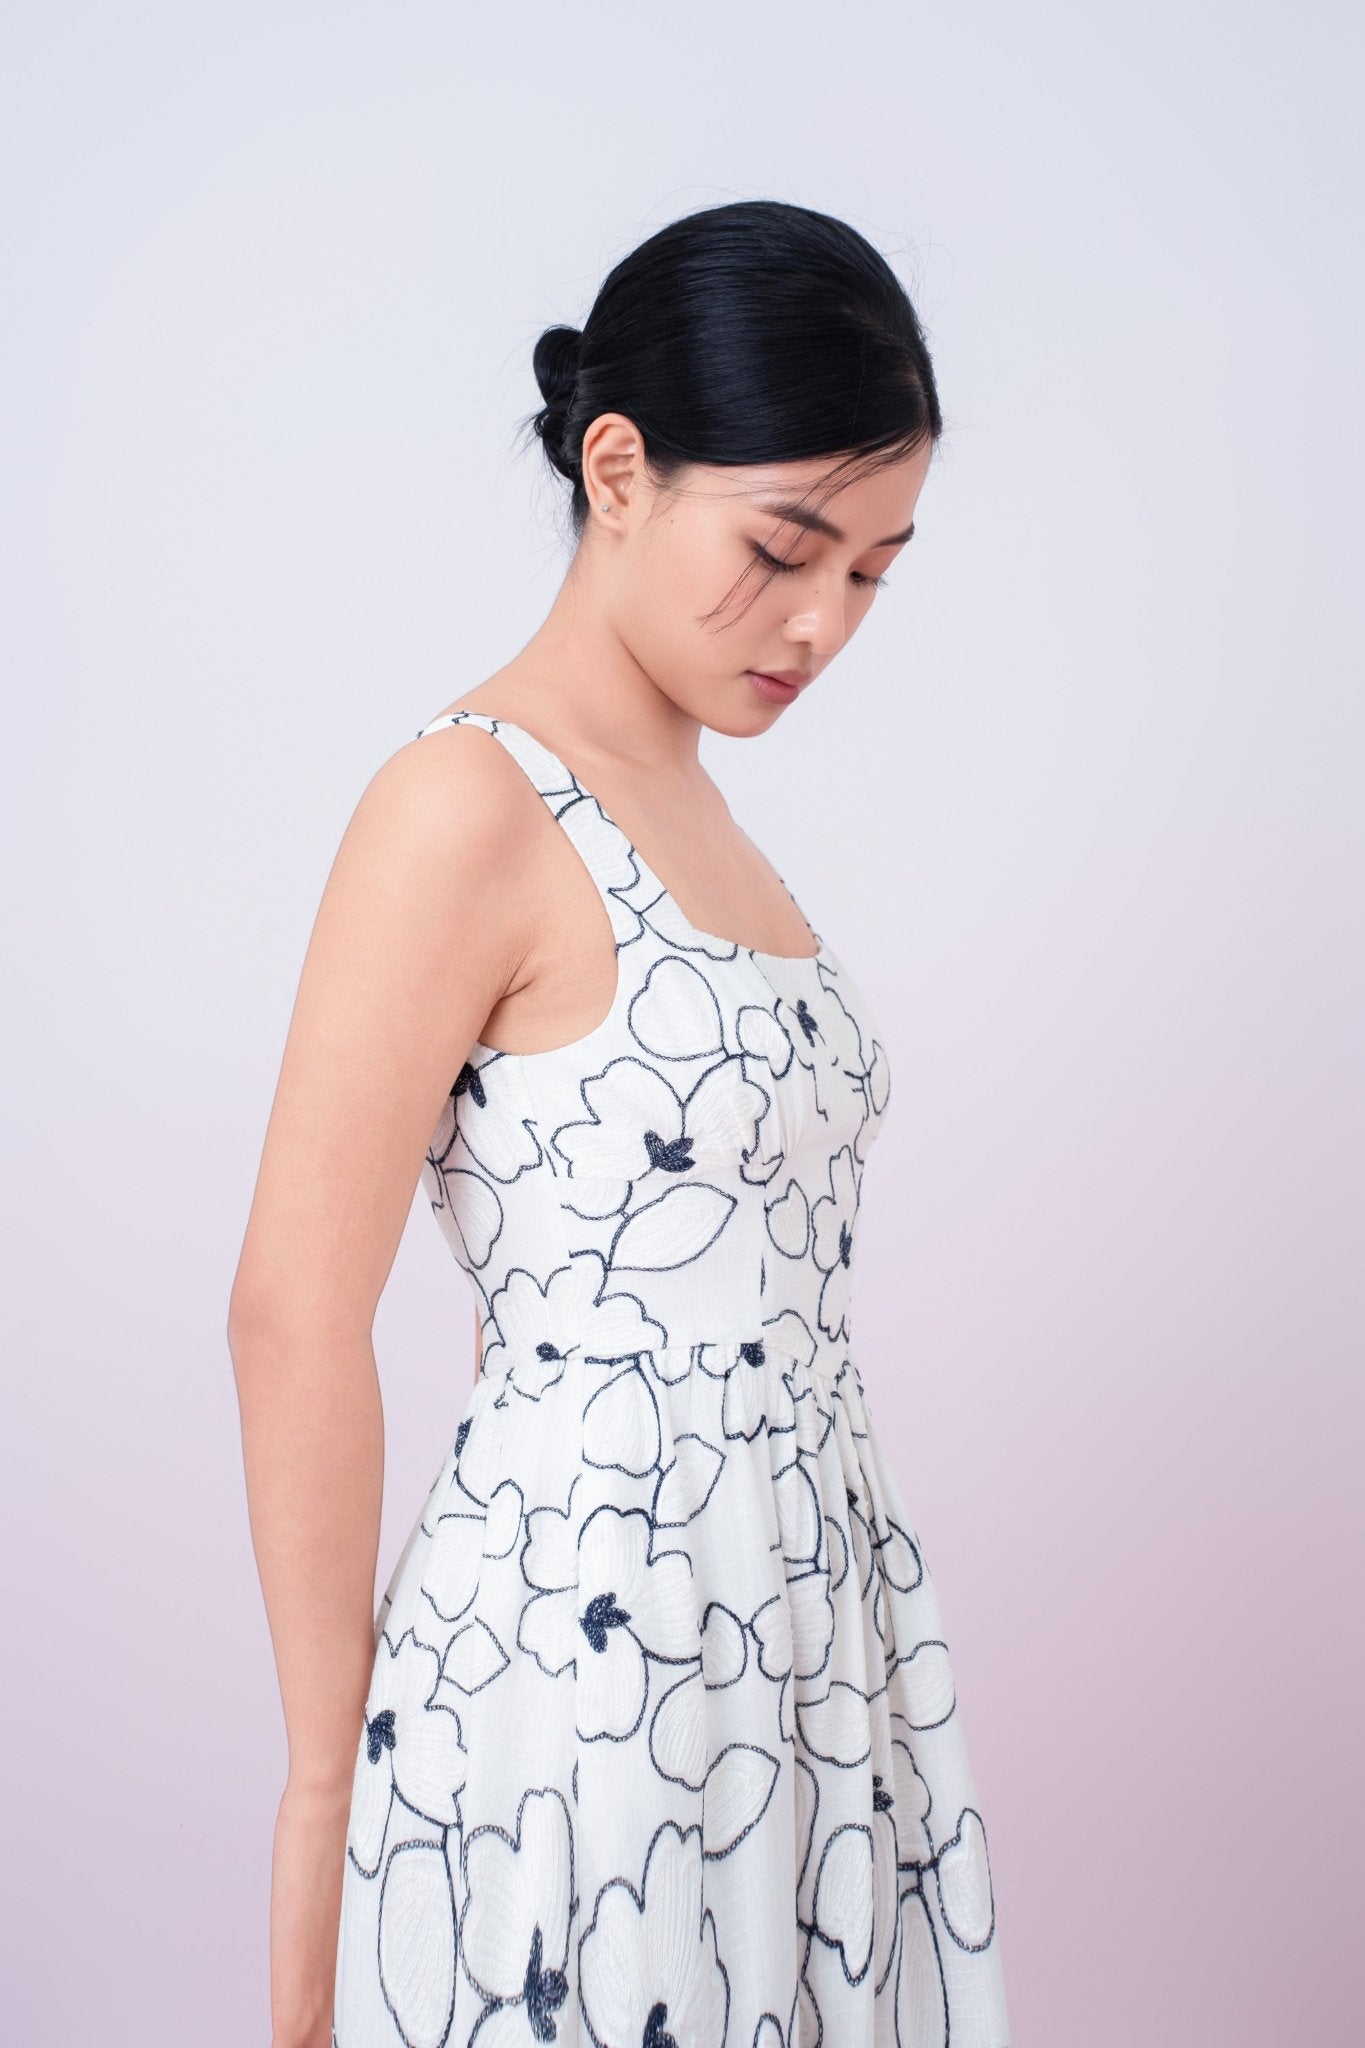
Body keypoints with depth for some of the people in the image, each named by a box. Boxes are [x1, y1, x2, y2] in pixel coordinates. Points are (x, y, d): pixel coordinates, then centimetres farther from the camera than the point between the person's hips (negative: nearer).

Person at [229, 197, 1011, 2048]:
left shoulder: (689, 799, 10)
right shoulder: (469, 807, -15)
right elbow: (296, 1319, -16)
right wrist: (331, 1787, -10)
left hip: (816, 1644, 8)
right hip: (585, 1655, -8)